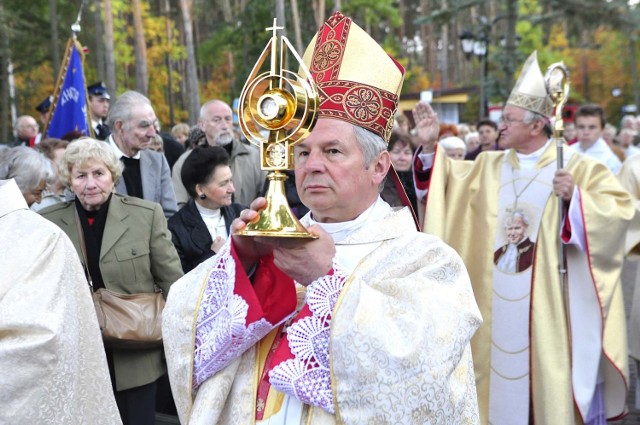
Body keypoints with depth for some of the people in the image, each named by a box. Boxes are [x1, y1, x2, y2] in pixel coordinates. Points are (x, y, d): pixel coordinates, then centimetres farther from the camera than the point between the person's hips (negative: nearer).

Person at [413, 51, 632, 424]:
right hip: (503, 303, 5)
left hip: (553, 304, -5)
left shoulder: (577, 167, -6)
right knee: (506, 371, 11)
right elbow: (449, 180, 19)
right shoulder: (491, 166, 9)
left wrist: (575, 198, -25)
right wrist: (430, 146, 4)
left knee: (556, 381, 2)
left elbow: (620, 209, -12)